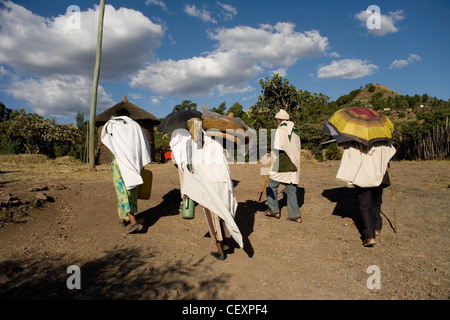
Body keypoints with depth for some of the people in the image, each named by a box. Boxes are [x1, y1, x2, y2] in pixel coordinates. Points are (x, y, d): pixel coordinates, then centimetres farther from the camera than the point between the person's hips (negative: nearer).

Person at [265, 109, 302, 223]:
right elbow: (299, 148, 17)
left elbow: (277, 148, -15)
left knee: (271, 186, 11)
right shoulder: (295, 131, 13)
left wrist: (273, 169, -10)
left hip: (282, 166, -7)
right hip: (294, 166, 7)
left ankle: (274, 210, 17)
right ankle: (295, 215, 12)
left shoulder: (280, 130, -9)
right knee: (291, 190, 11)